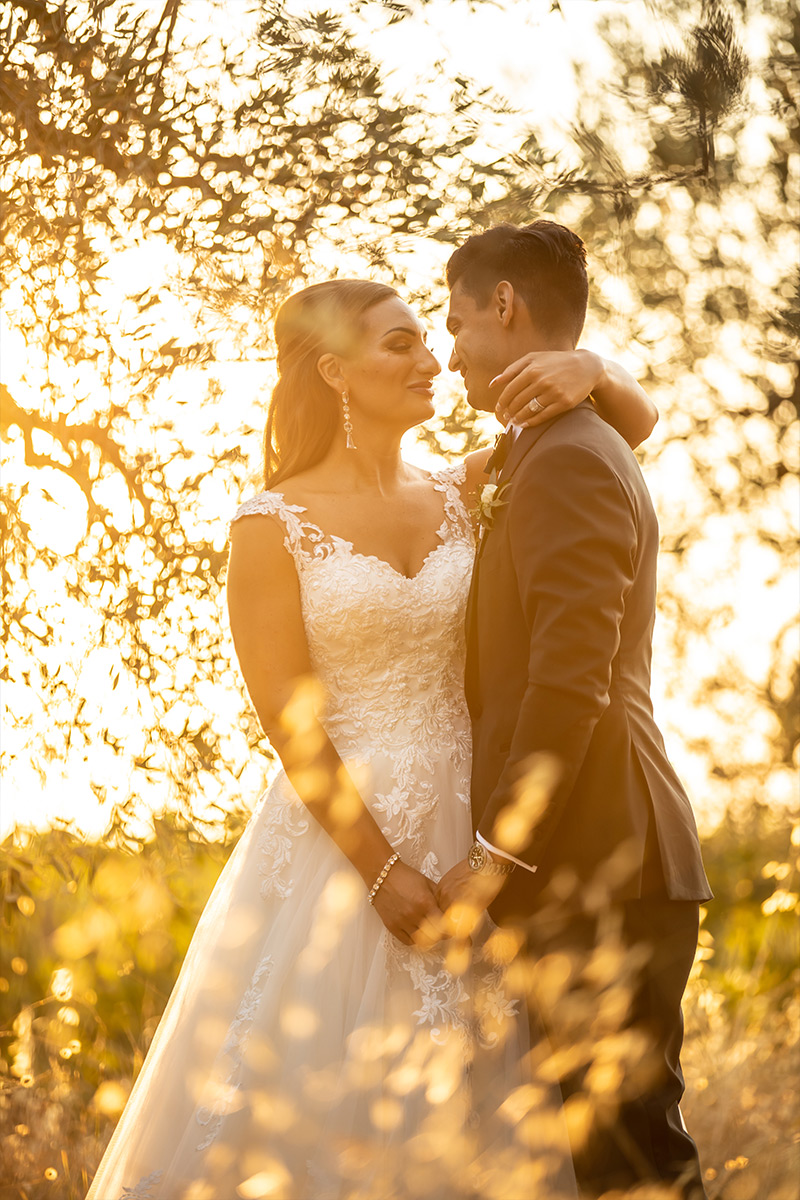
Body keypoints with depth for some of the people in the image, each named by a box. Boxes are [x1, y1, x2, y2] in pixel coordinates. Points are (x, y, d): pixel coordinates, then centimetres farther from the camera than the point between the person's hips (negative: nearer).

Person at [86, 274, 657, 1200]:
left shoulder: (461, 497, 8)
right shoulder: (272, 525, -6)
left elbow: (635, 422, 13)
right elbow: (288, 721, -10)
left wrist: (589, 368, -9)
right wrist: (384, 872, -15)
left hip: (466, 839, 5)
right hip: (338, 837, -5)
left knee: (458, 1121, 10)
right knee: (317, 1114, -1)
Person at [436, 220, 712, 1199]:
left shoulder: (567, 460, -13)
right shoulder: (581, 449, 19)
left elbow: (570, 682, -21)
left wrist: (496, 854, -19)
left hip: (597, 873, -10)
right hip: (602, 870, 10)